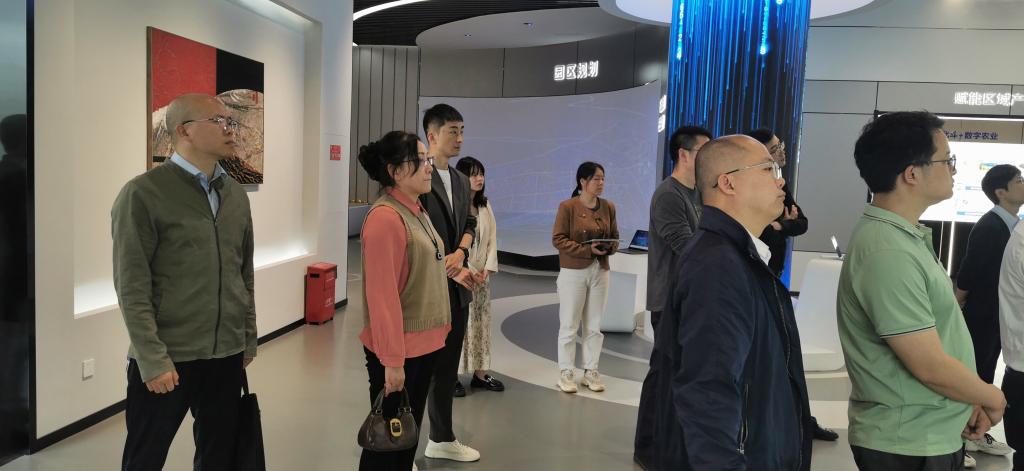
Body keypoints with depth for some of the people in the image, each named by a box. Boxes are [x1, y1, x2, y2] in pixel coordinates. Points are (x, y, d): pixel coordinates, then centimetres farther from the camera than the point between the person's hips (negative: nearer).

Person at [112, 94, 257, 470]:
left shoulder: (236, 195, 8)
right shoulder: (143, 194, -9)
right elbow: (132, 287, -13)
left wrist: (249, 337, 13)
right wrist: (153, 359, -16)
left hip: (227, 355, 5)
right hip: (165, 358, -5)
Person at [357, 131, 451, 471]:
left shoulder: (416, 211, 9)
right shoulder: (385, 217, -20)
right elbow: (383, 296, -23)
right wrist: (392, 360, -22)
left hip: (424, 343, 9)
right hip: (399, 349, -9)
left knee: (409, 433, 20)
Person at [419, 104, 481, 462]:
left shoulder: (461, 181, 14)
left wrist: (460, 253, -2)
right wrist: (450, 270, -15)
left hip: (457, 287, 7)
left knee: (447, 366, 15)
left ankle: (442, 440, 29)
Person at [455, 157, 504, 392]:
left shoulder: (485, 205, 9)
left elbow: (492, 238, 8)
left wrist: (488, 268, -4)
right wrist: (469, 271, -14)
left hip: (482, 273, 7)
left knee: (481, 321, 9)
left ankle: (480, 372, 17)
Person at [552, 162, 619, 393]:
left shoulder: (608, 207, 5)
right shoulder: (567, 206, -9)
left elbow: (615, 236, 13)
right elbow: (558, 239, -11)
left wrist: (609, 247, -10)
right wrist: (587, 250, -19)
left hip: (600, 271, 5)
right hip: (573, 272, -5)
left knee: (594, 325, 11)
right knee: (569, 325, 4)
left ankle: (590, 371, 22)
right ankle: (566, 373, 14)